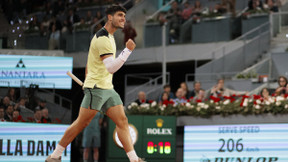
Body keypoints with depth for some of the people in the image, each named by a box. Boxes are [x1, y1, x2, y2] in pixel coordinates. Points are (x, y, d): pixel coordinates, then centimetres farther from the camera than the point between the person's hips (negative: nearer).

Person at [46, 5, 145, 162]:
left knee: (122, 121, -1)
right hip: (96, 88, -10)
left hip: (108, 89, 10)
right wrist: (127, 50, -30)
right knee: (81, 123, -5)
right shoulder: (103, 39, -16)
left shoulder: (108, 37, 17)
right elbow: (111, 67, -26)